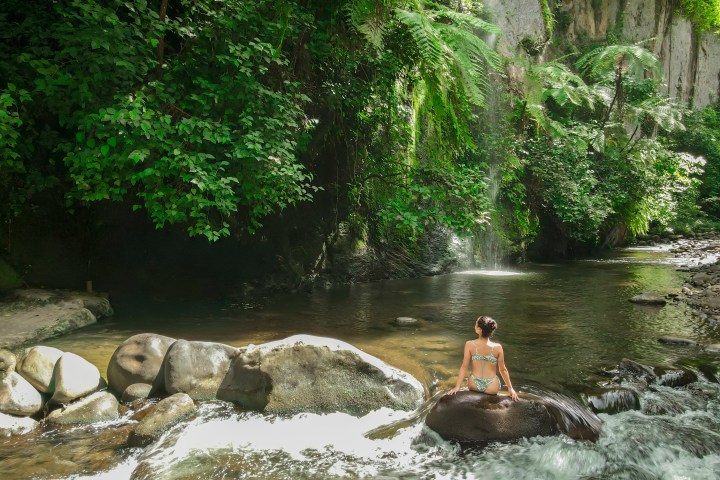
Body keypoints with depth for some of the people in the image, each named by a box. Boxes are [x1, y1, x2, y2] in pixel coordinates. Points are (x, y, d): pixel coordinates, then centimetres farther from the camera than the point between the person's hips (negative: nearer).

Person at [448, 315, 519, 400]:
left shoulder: (469, 344, -13)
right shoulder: (497, 347, -13)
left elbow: (464, 367, -10)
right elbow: (503, 370, -4)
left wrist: (457, 387, -4)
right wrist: (510, 388, 9)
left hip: (474, 385, 0)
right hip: (492, 388, 0)